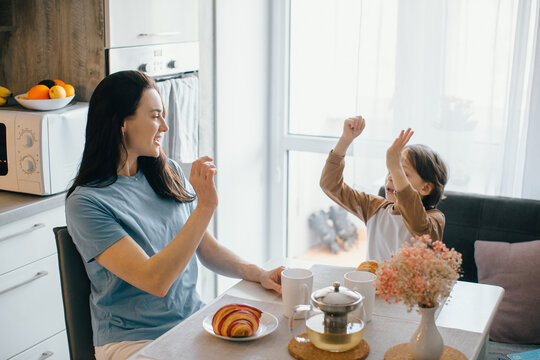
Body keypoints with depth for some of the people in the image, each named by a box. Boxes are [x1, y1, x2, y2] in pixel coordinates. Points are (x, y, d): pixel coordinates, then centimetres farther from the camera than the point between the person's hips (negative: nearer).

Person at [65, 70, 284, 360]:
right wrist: (205, 206, -23)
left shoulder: (170, 173, 8)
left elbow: (207, 249, 13)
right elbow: (155, 281, -22)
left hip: (194, 320, 6)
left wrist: (258, 274, -4)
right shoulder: (85, 203, -14)